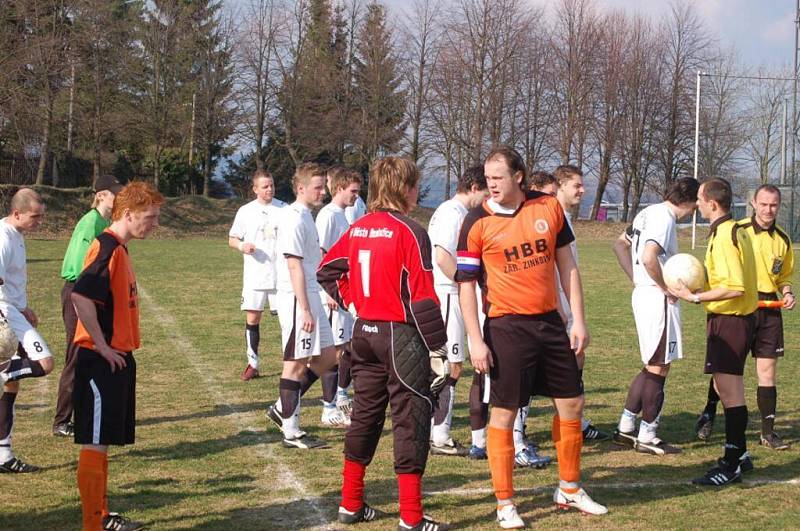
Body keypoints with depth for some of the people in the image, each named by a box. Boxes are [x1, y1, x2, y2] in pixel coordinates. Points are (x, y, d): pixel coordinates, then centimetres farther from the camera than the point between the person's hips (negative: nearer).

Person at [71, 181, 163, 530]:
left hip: (116, 359, 10)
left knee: (103, 442, 16)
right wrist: (103, 347, -21)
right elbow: (80, 296, -28)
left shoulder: (119, 249, 14)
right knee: (95, 444, -5)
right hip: (101, 362, -10)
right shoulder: (108, 249, -17)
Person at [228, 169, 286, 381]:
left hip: (280, 274, -1)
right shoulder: (246, 211, 5)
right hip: (254, 275, 1)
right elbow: (232, 238, 11)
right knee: (252, 318, 2)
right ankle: (252, 364, 12)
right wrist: (242, 245, -10)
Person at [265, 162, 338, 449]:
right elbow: (295, 267, -19)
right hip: (297, 299, -10)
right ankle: (291, 432, 5)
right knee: (296, 363, -3)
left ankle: (282, 409, 19)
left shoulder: (305, 217, 16)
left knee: (327, 356, 13)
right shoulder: (294, 219, -15)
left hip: (311, 297, 10)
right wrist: (305, 310, -21)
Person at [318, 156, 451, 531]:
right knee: (411, 420, -2)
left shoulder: (357, 229, 7)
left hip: (365, 332, 7)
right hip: (401, 335, -7)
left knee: (365, 415, 17)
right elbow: (422, 296, -17)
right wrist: (438, 348, -13)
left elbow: (326, 271, 15)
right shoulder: (409, 232, -15)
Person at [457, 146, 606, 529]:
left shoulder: (548, 207, 1)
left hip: (549, 321, 4)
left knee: (571, 403, 11)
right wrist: (475, 341, -10)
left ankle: (569, 490, 29)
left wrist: (578, 321, 4)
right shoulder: (478, 222, -8)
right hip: (506, 327, -4)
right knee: (503, 412, -2)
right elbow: (465, 283, -5)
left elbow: (567, 266, 8)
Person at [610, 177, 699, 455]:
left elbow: (620, 245, 22)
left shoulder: (649, 213, 13)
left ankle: (625, 427, 18)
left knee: (653, 366, 18)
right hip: (657, 298, -10)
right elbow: (649, 258, -29)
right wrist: (666, 289, -16)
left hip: (642, 293, 10)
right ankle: (647, 437, 6)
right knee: (659, 367, -1)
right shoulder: (664, 219, -16)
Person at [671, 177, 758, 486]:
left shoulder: (723, 236, -19)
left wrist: (695, 297, -20)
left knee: (729, 391, -7)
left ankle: (732, 466, -4)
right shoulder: (735, 230, 13)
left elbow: (734, 287, -26)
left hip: (729, 321, -11)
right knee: (727, 388, 19)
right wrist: (701, 286, 12)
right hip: (736, 318, 11)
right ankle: (739, 454, 29)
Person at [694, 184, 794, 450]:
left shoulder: (783, 240, 9)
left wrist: (786, 292, 1)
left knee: (767, 370, 4)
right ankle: (708, 414, 21)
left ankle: (768, 432, 10)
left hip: (769, 308, 4)